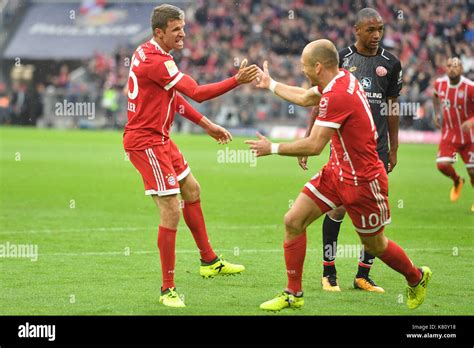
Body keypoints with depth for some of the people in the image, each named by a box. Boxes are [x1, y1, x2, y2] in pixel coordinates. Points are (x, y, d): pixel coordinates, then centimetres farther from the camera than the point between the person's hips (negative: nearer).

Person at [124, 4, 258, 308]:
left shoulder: (151, 53, 9)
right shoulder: (155, 61, -24)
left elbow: (173, 97, 18)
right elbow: (197, 92, -26)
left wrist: (206, 125, 17)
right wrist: (237, 81, -25)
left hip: (160, 138, 11)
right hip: (146, 142, -11)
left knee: (192, 191, 23)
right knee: (171, 212, -12)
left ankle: (209, 262, 38)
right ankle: (168, 289, -4)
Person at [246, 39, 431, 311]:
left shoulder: (336, 95, -27)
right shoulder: (343, 78, 1)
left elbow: (314, 146, -28)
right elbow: (305, 97, 23)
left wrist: (273, 148, -17)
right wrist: (270, 84, 31)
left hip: (362, 181, -9)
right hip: (337, 172, 9)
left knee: (374, 244, 10)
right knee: (293, 221, -1)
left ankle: (417, 278, 38)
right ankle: (294, 294, 8)